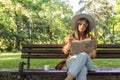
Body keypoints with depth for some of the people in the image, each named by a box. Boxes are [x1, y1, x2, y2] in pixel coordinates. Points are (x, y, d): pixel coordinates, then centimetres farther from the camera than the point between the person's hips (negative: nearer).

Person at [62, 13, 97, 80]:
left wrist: (84, 55, -14)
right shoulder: (70, 36, 17)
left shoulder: (91, 37, 15)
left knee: (83, 55, -41)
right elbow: (65, 51, 11)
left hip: (86, 62, 0)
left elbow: (93, 53, 9)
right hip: (72, 61, 0)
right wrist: (69, 43, -11)